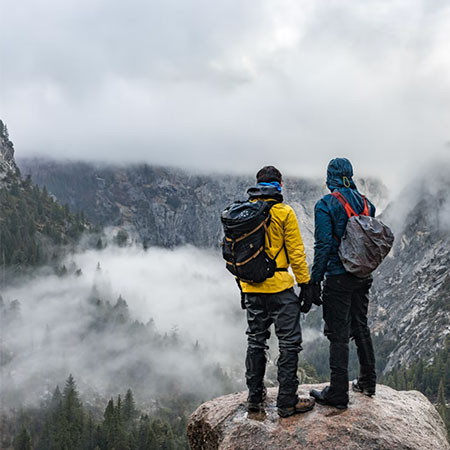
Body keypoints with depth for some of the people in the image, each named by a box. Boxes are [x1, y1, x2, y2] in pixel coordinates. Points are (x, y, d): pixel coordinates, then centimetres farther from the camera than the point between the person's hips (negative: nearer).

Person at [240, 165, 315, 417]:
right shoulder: (284, 212, -9)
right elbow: (296, 253, -9)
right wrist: (305, 283, -1)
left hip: (252, 288, 6)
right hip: (279, 287, -5)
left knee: (256, 341, 16)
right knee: (289, 342, 2)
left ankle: (255, 397, 23)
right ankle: (287, 402, 4)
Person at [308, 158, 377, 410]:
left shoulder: (325, 205, -12)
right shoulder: (364, 202, 7)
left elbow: (324, 245, -17)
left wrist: (315, 280, -11)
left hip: (338, 278, -6)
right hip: (364, 276, 7)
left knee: (338, 334, -1)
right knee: (361, 327, 19)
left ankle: (338, 394, 4)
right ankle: (368, 382, 31)